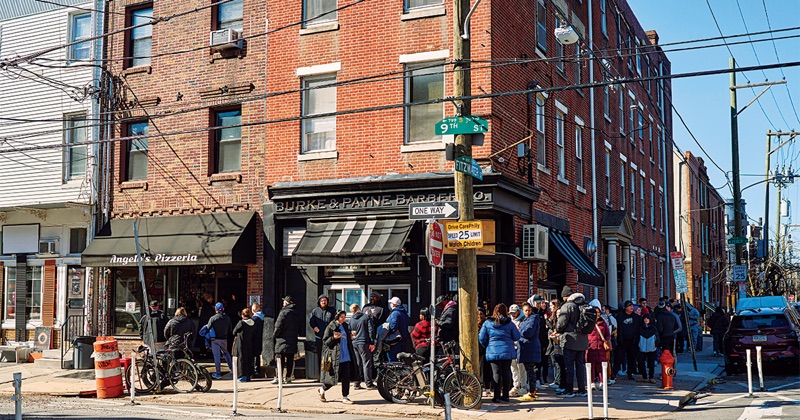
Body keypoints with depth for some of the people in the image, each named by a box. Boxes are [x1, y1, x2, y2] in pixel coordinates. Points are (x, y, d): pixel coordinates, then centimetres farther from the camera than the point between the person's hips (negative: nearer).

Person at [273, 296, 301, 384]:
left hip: (282, 340, -6)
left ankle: (278, 377, -2)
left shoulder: (284, 312, -14)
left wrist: (275, 335, -1)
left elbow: (278, 326, -16)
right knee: (290, 359, 9)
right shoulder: (298, 313, 8)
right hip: (293, 340, 6)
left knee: (280, 360, -1)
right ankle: (288, 377, 10)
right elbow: (300, 326, 14)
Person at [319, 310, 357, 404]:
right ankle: (322, 389, 25)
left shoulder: (345, 326, 15)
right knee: (334, 377, -1)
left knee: (346, 377, 0)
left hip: (346, 357, 6)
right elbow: (325, 341, -6)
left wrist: (351, 338, 11)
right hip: (335, 357, -6)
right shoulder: (330, 327, -5)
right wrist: (334, 338, -20)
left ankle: (345, 397, 7)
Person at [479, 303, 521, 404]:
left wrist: (487, 346, 20)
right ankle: (505, 395, 11)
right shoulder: (509, 323, 0)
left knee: (496, 373, 1)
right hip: (507, 352, 1)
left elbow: (482, 338, 3)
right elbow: (516, 337, 5)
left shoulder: (487, 323, 0)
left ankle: (497, 396, -1)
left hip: (493, 352, 0)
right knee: (506, 373, 7)